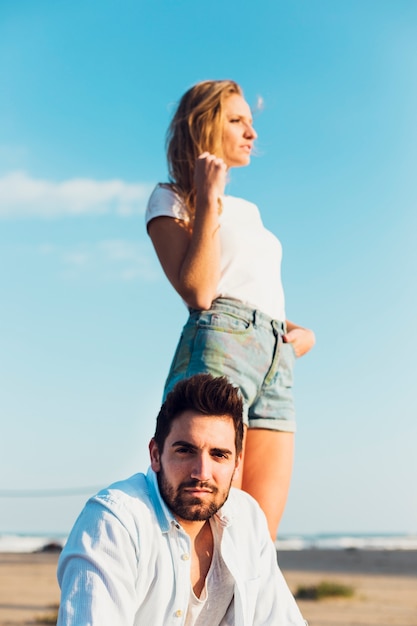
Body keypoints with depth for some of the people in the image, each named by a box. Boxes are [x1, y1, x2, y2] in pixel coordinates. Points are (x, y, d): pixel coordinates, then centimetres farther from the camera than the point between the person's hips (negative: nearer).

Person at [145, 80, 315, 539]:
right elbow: (198, 292, -7)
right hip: (218, 342, -7)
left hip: (278, 358, 7)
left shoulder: (248, 210, 31)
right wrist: (209, 200, -4)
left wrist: (302, 333, 11)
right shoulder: (171, 199, 9)